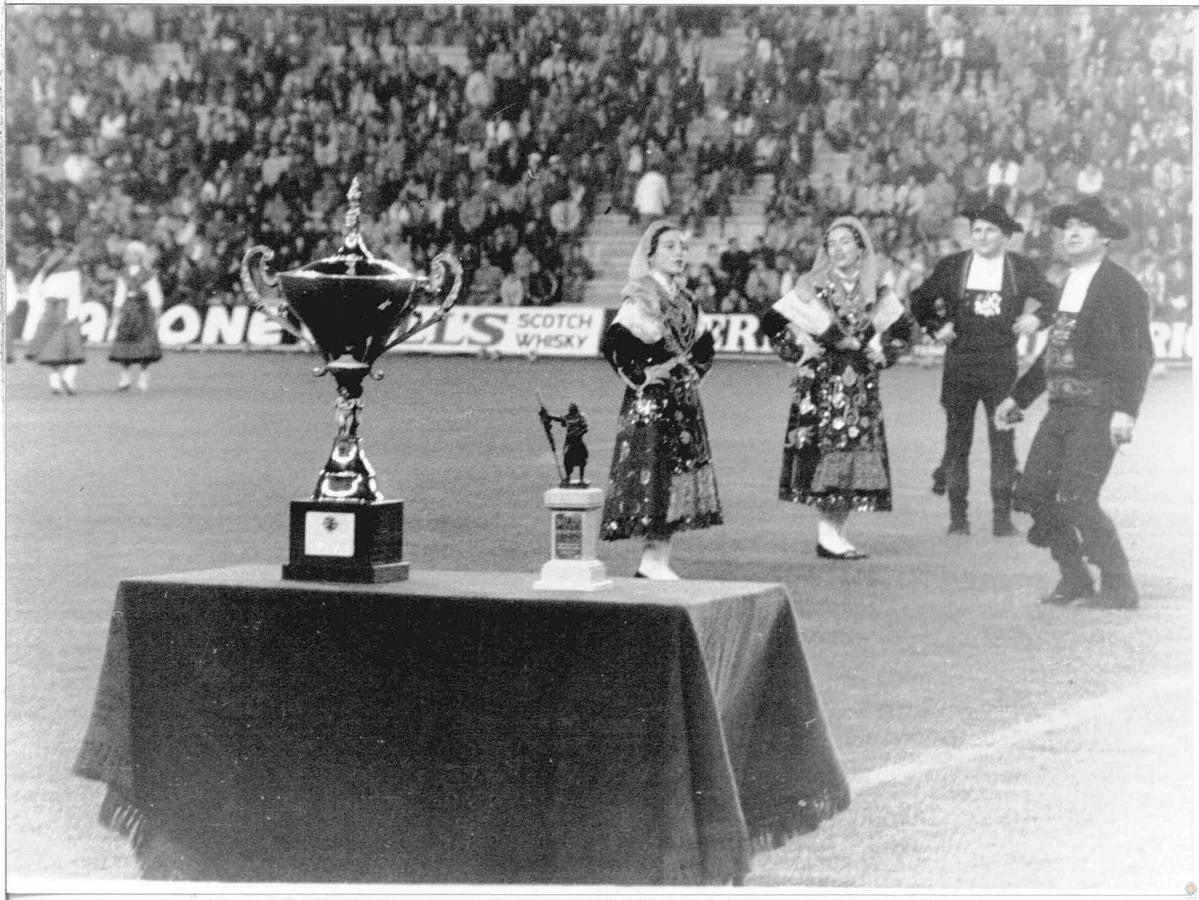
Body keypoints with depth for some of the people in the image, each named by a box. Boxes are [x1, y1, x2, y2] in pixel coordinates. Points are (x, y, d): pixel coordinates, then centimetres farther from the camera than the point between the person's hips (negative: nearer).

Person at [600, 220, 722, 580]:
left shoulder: (686, 302, 16)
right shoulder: (639, 300, -9)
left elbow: (701, 347, 26)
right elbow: (613, 344, -19)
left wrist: (694, 367, 10)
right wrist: (643, 374, -14)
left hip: (683, 401, 8)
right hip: (650, 402, -8)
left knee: (678, 476, 5)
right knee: (652, 476, -10)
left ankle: (658, 560, 7)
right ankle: (653, 559, -8)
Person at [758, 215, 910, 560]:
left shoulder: (876, 293, 9)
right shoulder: (812, 288, 0)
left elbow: (902, 328, 23)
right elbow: (771, 321, -2)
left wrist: (879, 351, 9)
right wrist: (801, 349, -6)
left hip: (860, 386, 4)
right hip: (821, 382, -4)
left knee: (854, 452, 0)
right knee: (823, 451, -11)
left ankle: (837, 532, 7)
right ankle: (828, 533, -9)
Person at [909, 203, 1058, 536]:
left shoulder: (1021, 268, 4)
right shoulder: (952, 267, 4)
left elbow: (1052, 297, 12)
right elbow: (920, 300, 13)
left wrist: (1038, 319, -5)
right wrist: (936, 327, 1)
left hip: (1002, 366, 0)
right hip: (960, 366, 0)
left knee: (1002, 442, -1)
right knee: (957, 441, 0)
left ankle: (1002, 515, 4)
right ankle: (957, 515, 7)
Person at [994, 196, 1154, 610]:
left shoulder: (1122, 287, -7)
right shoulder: (1070, 284, 19)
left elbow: (1138, 354, -14)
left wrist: (1126, 409, -24)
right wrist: (1017, 397, 26)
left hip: (1099, 409, -8)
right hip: (1061, 406, 8)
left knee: (1075, 499, -15)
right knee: (1033, 493, 3)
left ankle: (1119, 588, -1)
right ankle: (1074, 578, 18)